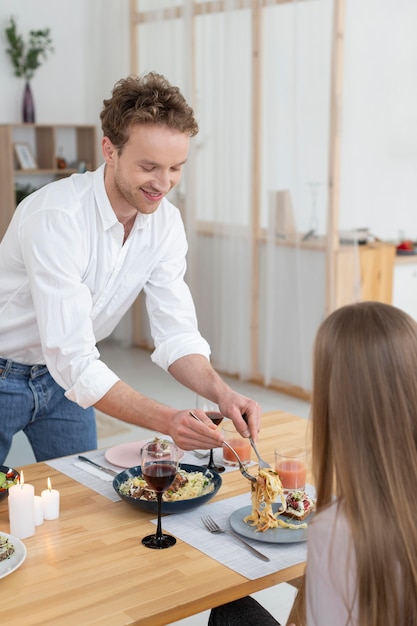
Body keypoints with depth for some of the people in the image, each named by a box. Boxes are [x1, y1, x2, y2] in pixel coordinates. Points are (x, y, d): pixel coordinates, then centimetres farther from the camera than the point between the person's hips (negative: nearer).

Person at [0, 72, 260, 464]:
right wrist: (167, 421, -45)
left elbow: (176, 335, -11)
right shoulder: (57, 217, -33)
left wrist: (221, 393, -30)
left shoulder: (165, 222, -12)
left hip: (62, 376, 6)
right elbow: (74, 362, -36)